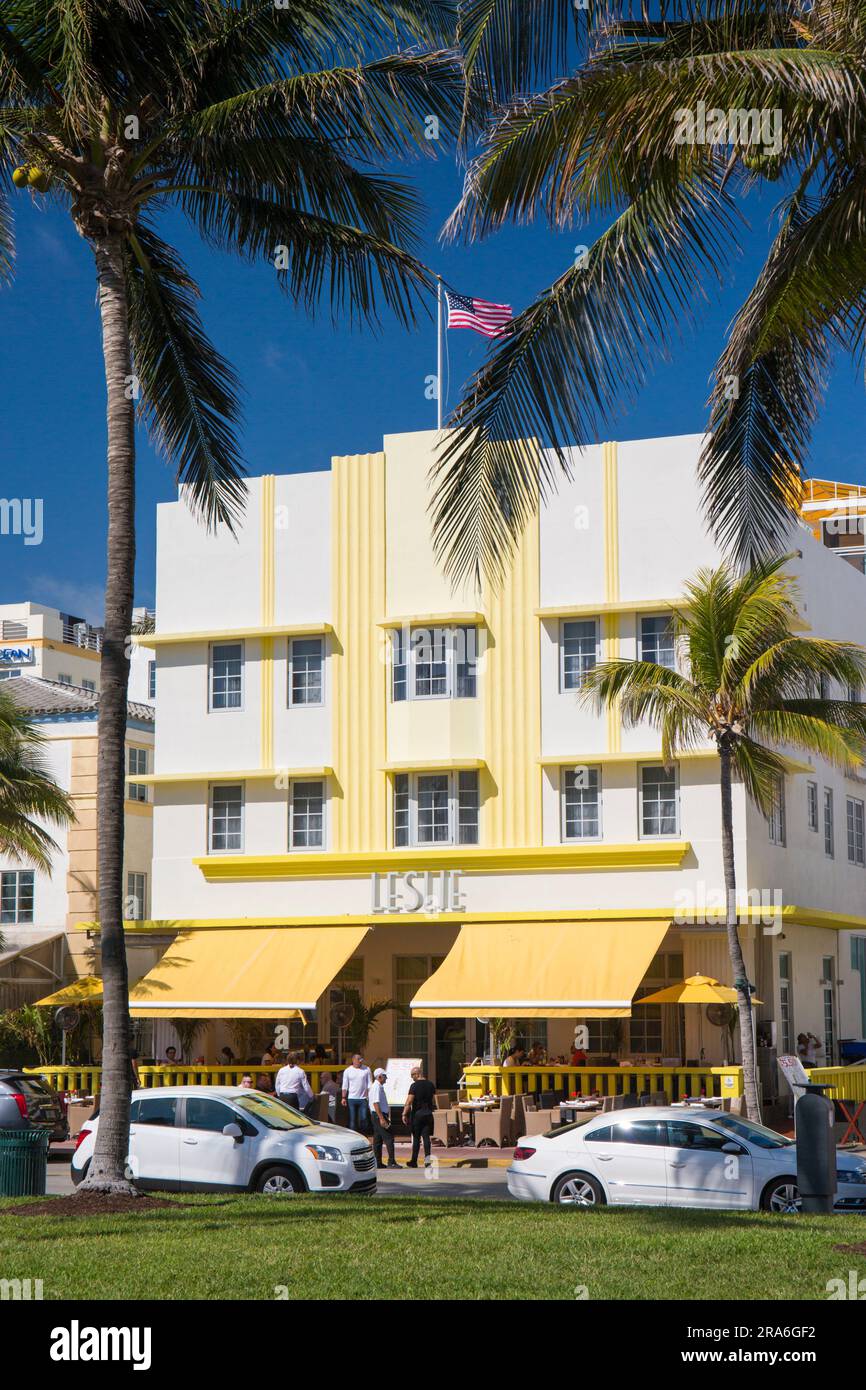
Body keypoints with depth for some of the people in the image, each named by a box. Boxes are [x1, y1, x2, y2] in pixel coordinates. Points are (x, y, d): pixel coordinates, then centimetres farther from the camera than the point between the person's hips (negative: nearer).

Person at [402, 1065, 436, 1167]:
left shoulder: (415, 1086, -12)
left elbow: (409, 1102, -16)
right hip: (428, 1113, 4)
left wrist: (404, 1114, -13)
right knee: (426, 1136, 3)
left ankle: (414, 1161, 12)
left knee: (416, 1138, 4)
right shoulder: (430, 1085, 6)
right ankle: (427, 1156, -16)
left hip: (417, 1113, -4)